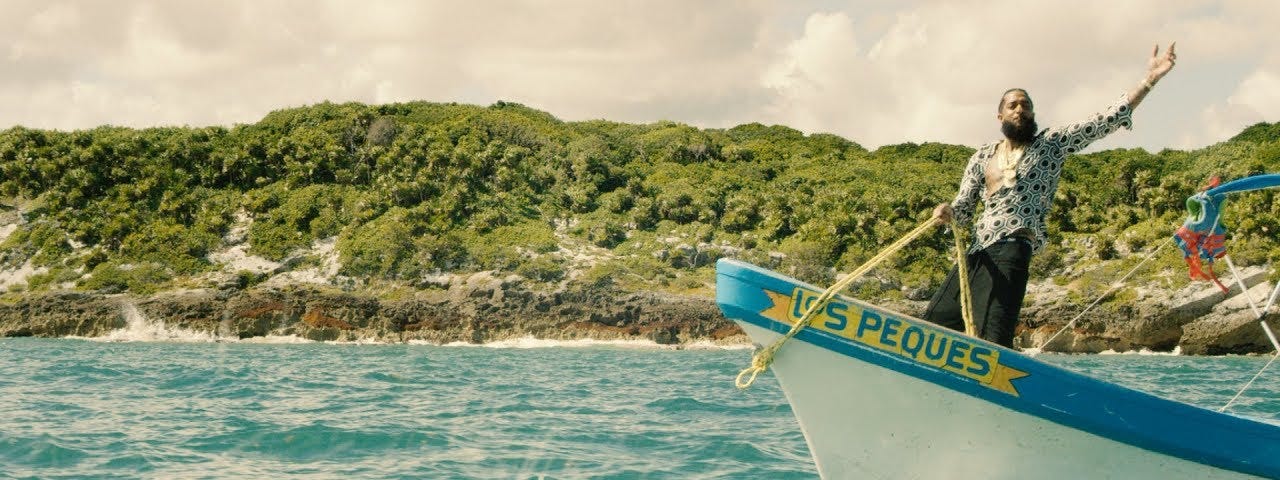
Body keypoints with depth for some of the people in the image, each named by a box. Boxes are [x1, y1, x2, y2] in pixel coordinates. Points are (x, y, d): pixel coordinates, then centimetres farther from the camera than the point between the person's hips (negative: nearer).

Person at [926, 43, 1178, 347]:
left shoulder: (1051, 144, 8)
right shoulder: (982, 157, 19)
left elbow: (1107, 121, 1)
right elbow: (964, 208, 18)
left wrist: (1149, 80, -7)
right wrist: (947, 213, -7)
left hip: (1012, 249, -6)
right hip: (977, 252, 6)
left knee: (994, 341, -21)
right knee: (933, 323, 5)